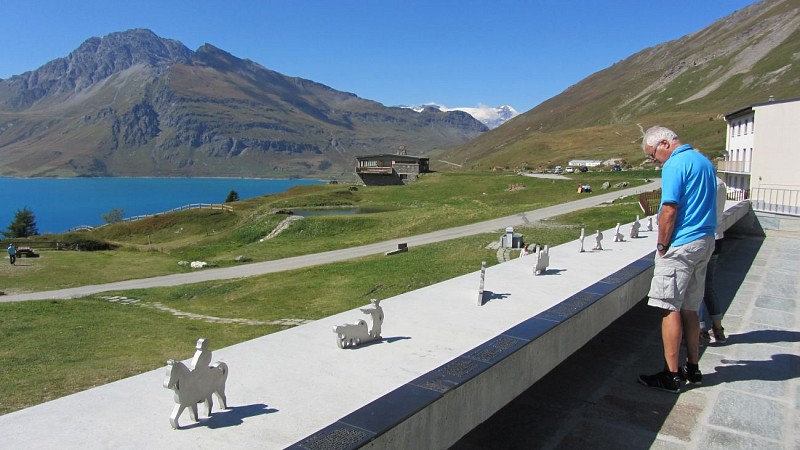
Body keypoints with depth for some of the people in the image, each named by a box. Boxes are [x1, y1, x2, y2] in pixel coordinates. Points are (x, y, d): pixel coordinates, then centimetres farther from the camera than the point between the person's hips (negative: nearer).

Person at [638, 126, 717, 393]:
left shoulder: (675, 164, -13)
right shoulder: (704, 161, 16)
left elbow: (670, 211, -19)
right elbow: (702, 205, 18)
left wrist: (662, 246, -9)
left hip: (681, 246, -9)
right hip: (705, 242, 10)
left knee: (670, 309, -3)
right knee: (689, 309, 15)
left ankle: (671, 375, 2)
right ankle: (692, 369, 23)